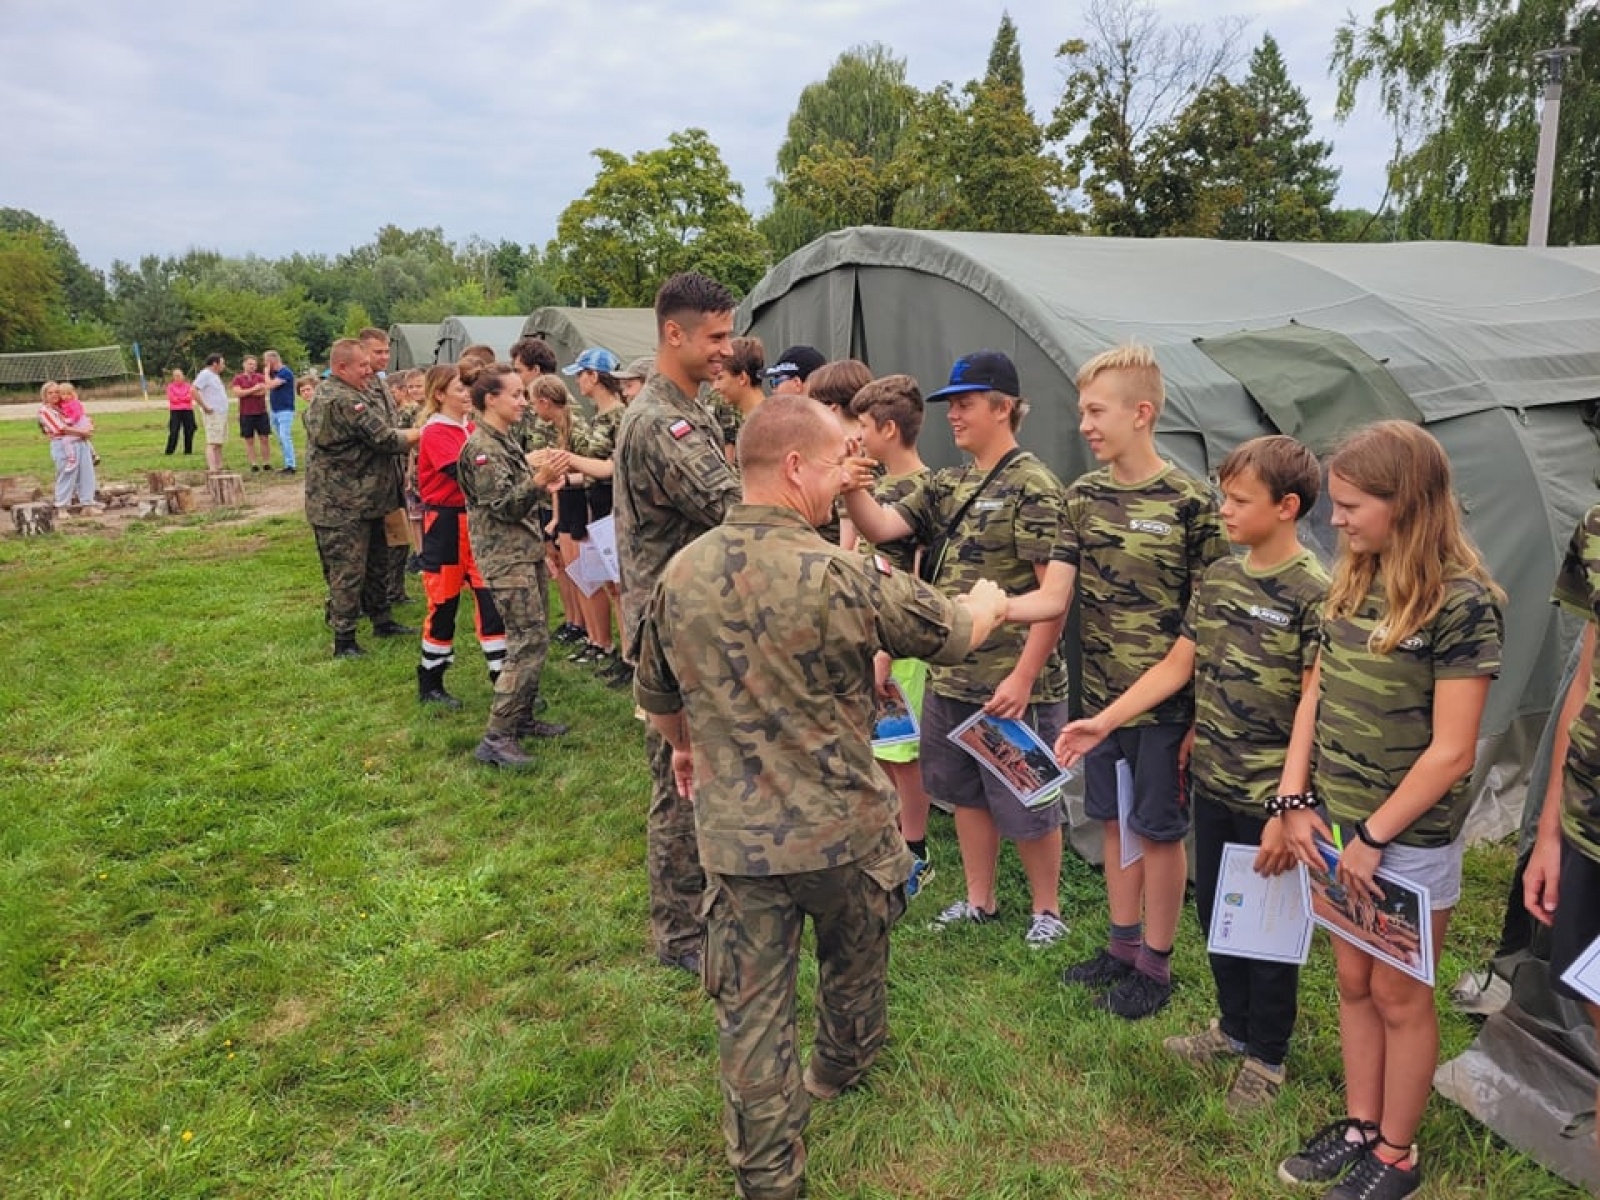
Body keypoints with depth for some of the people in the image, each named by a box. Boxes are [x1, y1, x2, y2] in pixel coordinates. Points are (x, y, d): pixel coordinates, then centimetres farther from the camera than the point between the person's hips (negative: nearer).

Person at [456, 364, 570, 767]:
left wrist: (538, 468, 11)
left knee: (535, 637, 14)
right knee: (529, 642, -12)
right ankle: (496, 737, -9)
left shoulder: (507, 440, 15)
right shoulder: (480, 447, -14)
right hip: (505, 557, -10)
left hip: (527, 550, 10)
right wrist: (539, 479, -31)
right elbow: (504, 506, -21)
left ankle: (523, 717, 25)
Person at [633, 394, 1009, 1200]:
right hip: (844, 829, -1)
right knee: (854, 958, 27)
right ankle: (843, 1066, 53)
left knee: (749, 1011, 10)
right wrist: (987, 601, 20)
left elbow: (656, 697, 9)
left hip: (734, 837, 2)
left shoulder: (679, 575, -6)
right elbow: (951, 635, -4)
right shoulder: (842, 576, -20)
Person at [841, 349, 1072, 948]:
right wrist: (853, 493, -21)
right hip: (950, 675, 8)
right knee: (965, 791, 19)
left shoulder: (1033, 487, -13)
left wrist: (1024, 675, -20)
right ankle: (980, 899, 35)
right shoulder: (945, 486, 9)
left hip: (1012, 681, -7)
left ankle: (1047, 908, 28)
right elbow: (881, 528, 0)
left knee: (1027, 801, 8)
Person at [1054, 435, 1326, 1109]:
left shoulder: (1313, 595, -16)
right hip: (1212, 785, 6)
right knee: (1213, 912, 19)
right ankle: (1234, 1026, 41)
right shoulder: (1217, 579, 4)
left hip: (1269, 799, -6)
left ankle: (1267, 1055, 31)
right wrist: (1102, 723, 2)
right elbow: (1176, 666, 8)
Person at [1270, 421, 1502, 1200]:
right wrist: (1294, 801, -1)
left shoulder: (1463, 604, -18)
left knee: (1399, 996, 10)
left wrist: (1374, 836, -13)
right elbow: (1316, 695, 7)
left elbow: (1451, 751, -18)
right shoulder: (1352, 584, 2)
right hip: (1338, 821, 6)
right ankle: (1360, 1125, 35)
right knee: (1353, 983, 18)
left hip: (1411, 837, -6)